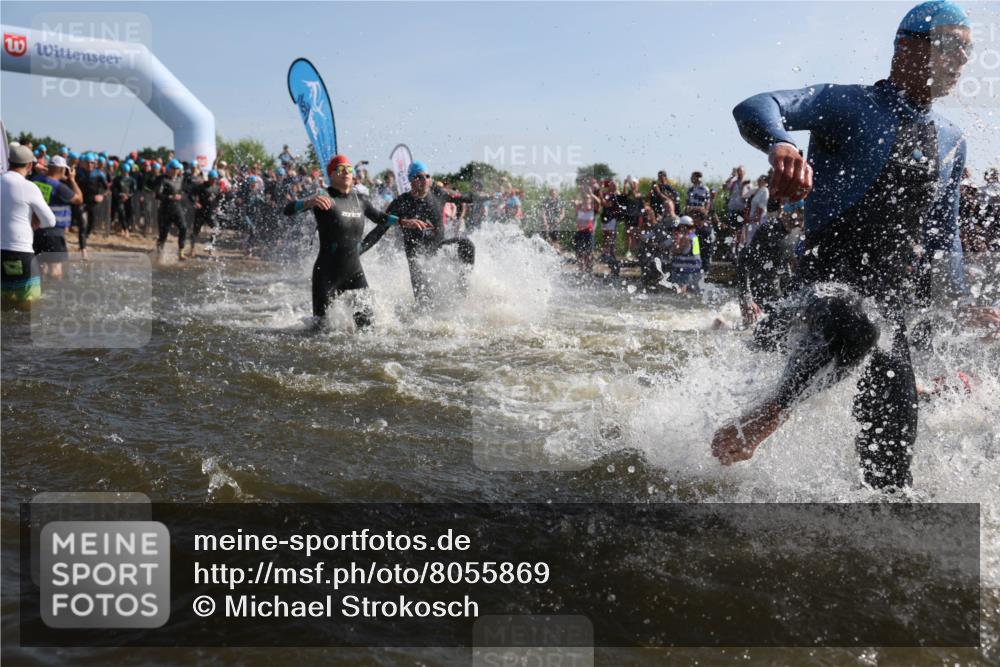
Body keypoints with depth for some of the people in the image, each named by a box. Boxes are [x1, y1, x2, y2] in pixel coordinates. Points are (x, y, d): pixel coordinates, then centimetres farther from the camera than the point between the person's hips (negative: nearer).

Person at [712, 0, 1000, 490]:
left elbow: (942, 234, 29)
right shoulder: (849, 105, -2)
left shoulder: (950, 142, 18)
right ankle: (766, 417, -20)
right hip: (830, 275, -6)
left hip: (892, 298, 6)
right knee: (855, 328, -39)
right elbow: (754, 109, -18)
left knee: (892, 439, 0)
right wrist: (781, 146, -40)